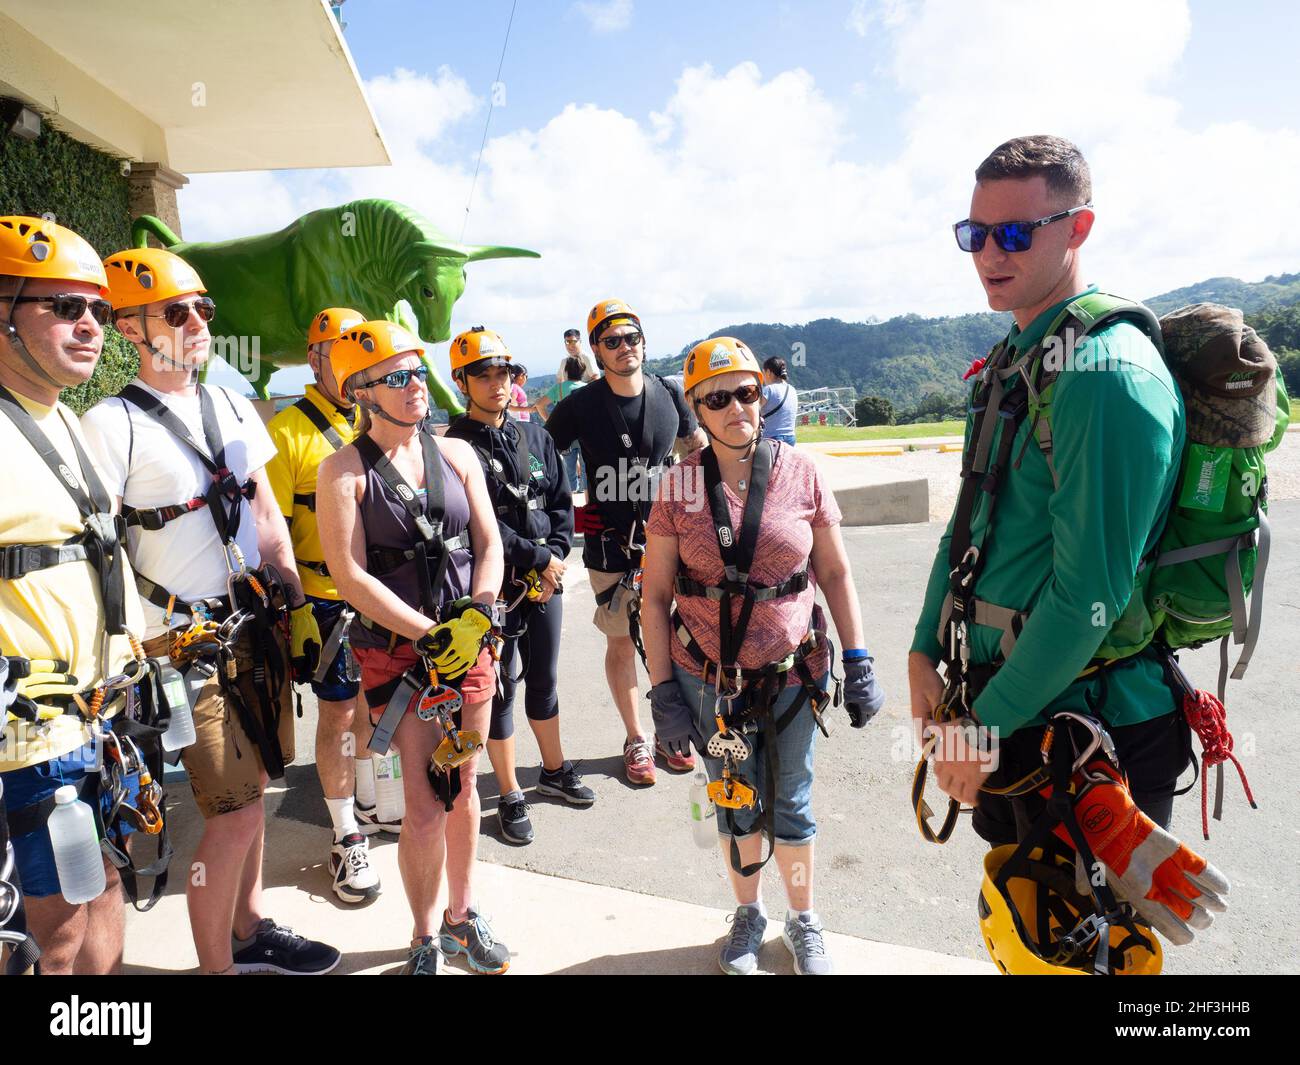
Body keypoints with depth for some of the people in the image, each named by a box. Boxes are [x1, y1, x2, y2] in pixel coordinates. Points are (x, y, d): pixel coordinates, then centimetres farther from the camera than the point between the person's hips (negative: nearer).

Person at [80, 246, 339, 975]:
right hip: (189, 647, -6)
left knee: (253, 786, 16)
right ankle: (216, 966, 18)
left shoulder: (232, 407, 10)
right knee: (236, 816, -3)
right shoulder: (112, 424, -10)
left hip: (258, 625, 6)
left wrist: (296, 605, 11)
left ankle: (249, 931, 36)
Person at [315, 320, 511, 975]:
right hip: (396, 652, -4)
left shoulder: (456, 454, 7)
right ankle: (425, 940, 22)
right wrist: (432, 634, -15)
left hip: (469, 643, 4)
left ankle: (462, 916, 35)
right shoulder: (343, 470, -5)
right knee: (428, 804, -2)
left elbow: (489, 544, 7)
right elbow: (349, 576, -11)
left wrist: (476, 617, -9)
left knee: (463, 786, 14)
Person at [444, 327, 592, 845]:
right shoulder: (455, 447, -9)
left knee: (544, 679, 18)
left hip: (545, 580, 5)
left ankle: (554, 770, 36)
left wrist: (556, 556, -4)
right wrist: (538, 559, -13)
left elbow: (562, 503, 10)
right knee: (501, 688, 5)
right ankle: (510, 797, 20)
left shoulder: (535, 436, 8)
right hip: (495, 585, -5)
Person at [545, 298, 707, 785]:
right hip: (610, 548, -2)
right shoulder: (579, 405, -7)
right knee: (621, 643, 8)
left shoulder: (669, 395, 1)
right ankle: (636, 740, 25)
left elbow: (699, 448, 16)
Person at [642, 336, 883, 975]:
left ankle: (803, 922, 40)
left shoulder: (800, 474, -6)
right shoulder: (679, 486, -7)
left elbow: (835, 573, 2)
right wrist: (663, 693, -6)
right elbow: (655, 596, -3)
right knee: (735, 803, 17)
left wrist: (858, 663, -1)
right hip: (708, 679, 0)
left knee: (790, 806, 14)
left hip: (792, 675, 0)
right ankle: (747, 915, 43)